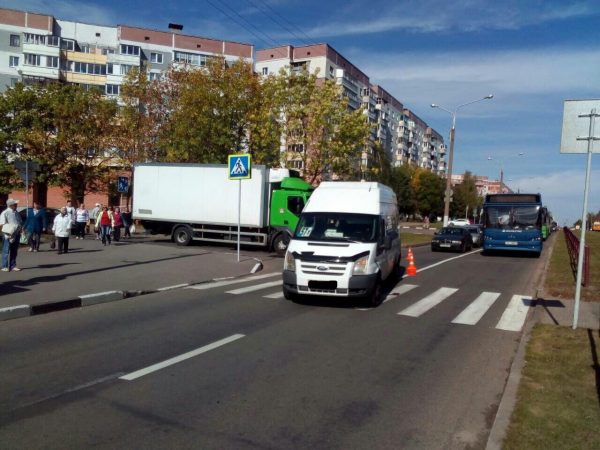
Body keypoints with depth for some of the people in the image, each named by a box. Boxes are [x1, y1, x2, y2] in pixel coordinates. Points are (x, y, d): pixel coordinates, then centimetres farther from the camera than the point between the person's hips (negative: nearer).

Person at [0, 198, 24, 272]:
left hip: (17, 234, 6)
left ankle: (13, 266, 17)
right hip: (8, 234, -6)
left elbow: (21, 223, 21)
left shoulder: (17, 213, 14)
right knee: (6, 251, -1)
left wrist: (20, 228, 2)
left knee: (14, 251, 10)